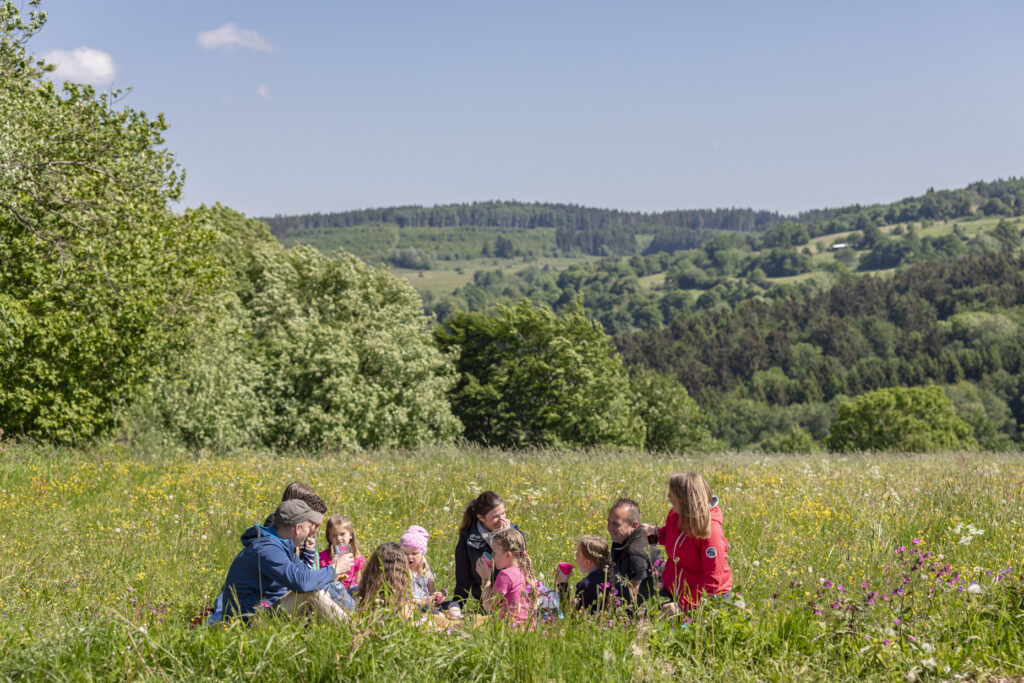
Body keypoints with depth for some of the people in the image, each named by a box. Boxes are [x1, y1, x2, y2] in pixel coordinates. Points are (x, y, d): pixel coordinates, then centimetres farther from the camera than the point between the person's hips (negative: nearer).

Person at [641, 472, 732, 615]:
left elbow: (713, 579, -27)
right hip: (672, 589, 6)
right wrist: (656, 533, -5)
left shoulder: (711, 532, -27)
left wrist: (683, 605, -32)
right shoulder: (674, 515, -6)